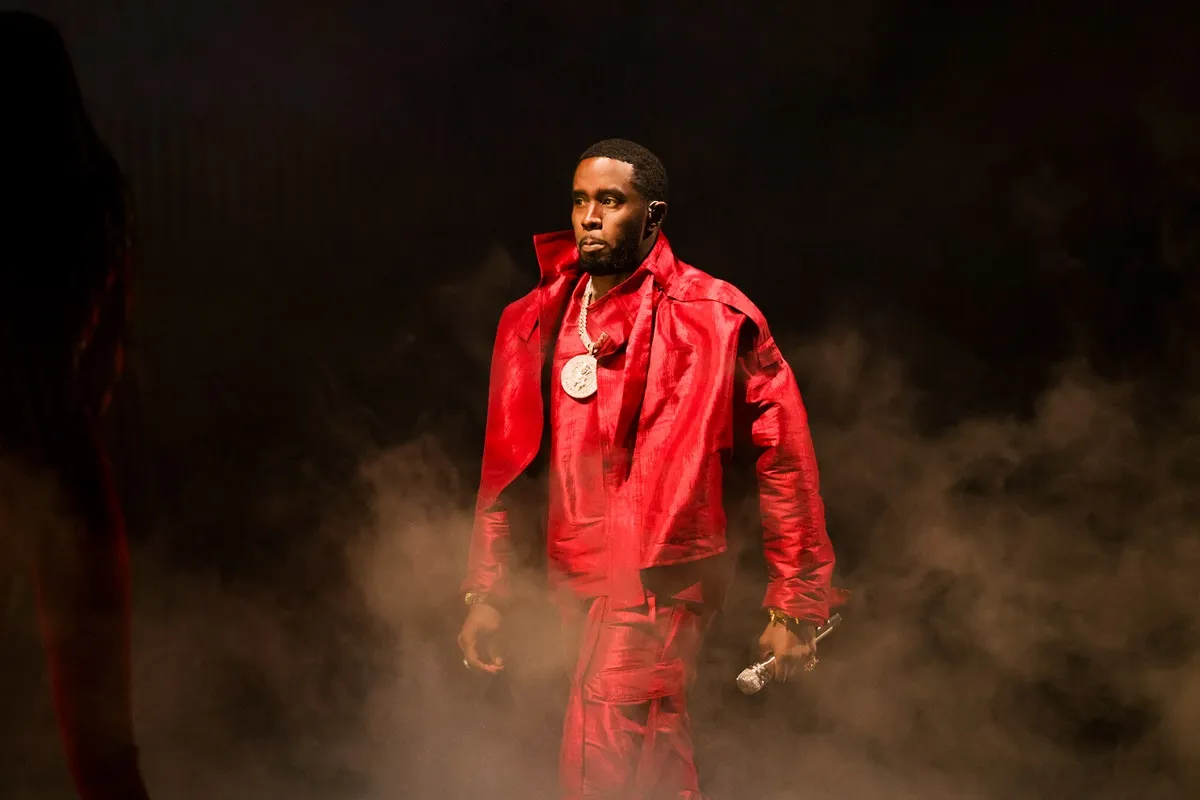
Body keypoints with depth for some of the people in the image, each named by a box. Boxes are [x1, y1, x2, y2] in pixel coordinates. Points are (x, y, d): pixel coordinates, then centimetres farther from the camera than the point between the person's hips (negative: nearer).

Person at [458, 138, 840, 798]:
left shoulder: (712, 317, -9)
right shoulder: (537, 321, 7)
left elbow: (785, 459, -7)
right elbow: (507, 466, 13)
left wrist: (795, 605, -6)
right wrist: (486, 593, 10)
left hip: (660, 582, -6)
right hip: (578, 583, 6)